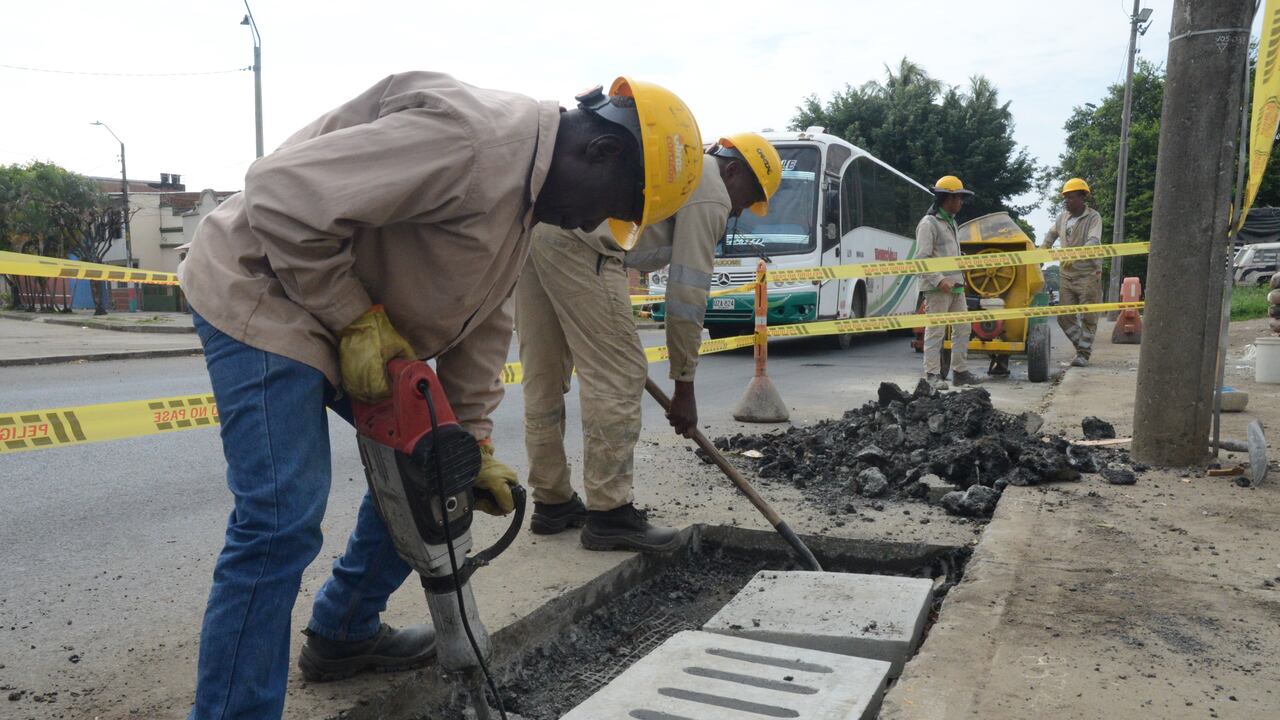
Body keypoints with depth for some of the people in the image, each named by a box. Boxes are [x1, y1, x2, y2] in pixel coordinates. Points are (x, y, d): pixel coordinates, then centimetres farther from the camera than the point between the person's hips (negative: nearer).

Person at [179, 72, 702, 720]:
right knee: (283, 526, -15)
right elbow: (286, 196, -30)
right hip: (262, 294, -10)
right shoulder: (465, 138, -27)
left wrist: (473, 445, 7)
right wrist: (356, 319, -22)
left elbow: (482, 324, 10)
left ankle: (343, 635, 28)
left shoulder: (521, 198, 7)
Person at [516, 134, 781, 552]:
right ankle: (609, 516, 1)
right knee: (617, 376, -4)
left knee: (544, 375, 13)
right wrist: (684, 386, 7)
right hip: (576, 240, -10)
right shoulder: (711, 195, 4)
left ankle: (552, 503, 23)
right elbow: (687, 294, 0)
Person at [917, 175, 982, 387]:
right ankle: (932, 375, -3)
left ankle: (960, 371, 18)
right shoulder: (929, 223, -9)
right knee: (936, 331, -7)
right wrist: (939, 280, -23)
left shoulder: (951, 222, 20)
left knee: (963, 328, 11)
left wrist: (960, 279, 17)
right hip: (938, 288, -9)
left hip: (955, 286, 9)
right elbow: (921, 258, -16)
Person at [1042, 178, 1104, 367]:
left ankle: (1084, 354, 6)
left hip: (1088, 274, -6)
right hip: (1066, 273, 6)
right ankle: (1083, 346, 22)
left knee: (1088, 316, -1)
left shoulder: (1093, 217, -9)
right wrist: (1043, 249, 14)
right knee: (1064, 316, 6)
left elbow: (1093, 242, -26)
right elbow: (1051, 234, 29)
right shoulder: (1063, 217, 9)